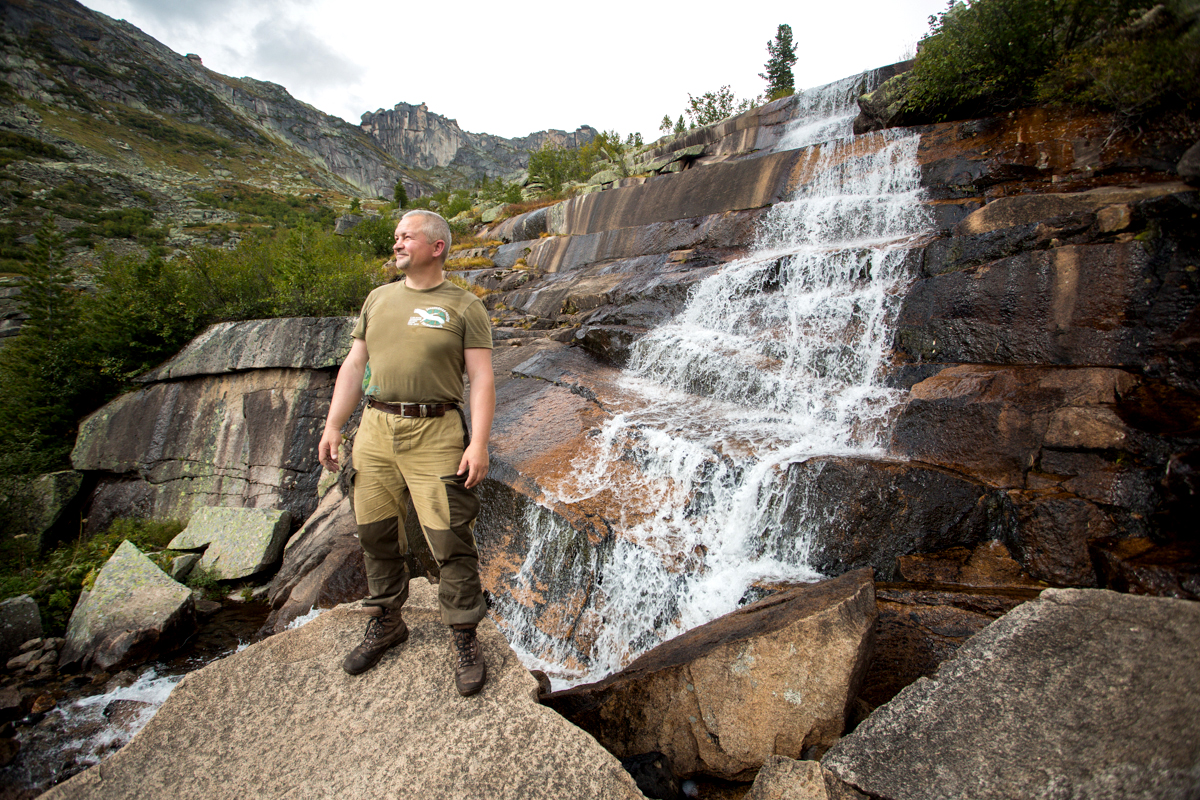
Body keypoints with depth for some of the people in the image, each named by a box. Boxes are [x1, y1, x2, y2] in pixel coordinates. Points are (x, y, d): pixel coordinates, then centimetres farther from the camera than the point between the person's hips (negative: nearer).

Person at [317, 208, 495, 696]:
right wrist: (333, 427, 8)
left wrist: (479, 443, -16)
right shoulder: (378, 299, 15)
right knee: (376, 535, 14)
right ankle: (386, 624, 35)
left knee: (451, 542, -2)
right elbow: (354, 366, 15)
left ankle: (464, 640, 15)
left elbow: (481, 379, -7)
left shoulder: (464, 306, -1)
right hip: (376, 429, 5)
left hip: (436, 435, -5)